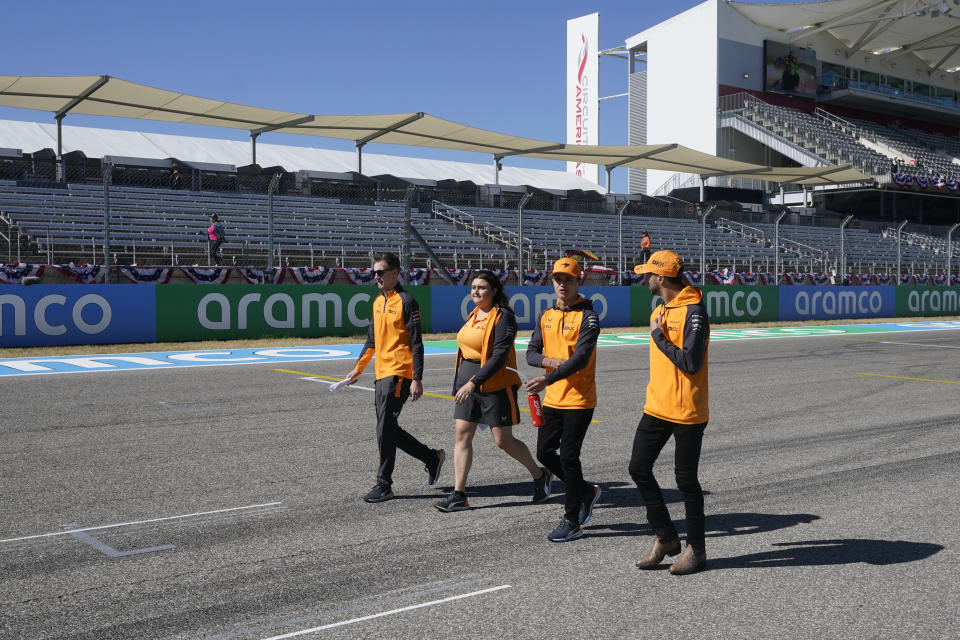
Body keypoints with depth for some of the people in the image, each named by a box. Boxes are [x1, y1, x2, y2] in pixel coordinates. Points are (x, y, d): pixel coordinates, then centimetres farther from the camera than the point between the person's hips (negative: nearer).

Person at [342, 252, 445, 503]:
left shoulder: (406, 301, -9)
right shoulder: (378, 302, 16)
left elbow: (416, 343, -12)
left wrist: (417, 379, -17)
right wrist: (358, 368, 23)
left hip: (399, 374, -9)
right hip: (382, 375, 9)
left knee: (385, 430, -8)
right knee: (388, 429, 10)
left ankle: (383, 485, 2)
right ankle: (432, 457, 25)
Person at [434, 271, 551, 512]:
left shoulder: (503, 316, -12)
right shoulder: (473, 315, 13)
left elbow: (499, 356, -20)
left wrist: (474, 382, -26)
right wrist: (461, 384, 20)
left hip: (495, 386, -7)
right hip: (468, 384, 8)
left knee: (503, 440, 0)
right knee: (462, 435, -1)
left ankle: (540, 475, 23)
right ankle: (458, 495, 2)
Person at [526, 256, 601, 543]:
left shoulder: (587, 317, -11)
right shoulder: (546, 317, 10)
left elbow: (581, 358, -22)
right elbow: (532, 353, 8)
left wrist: (548, 378, -30)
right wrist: (550, 360, -15)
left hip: (579, 400, -7)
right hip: (552, 400, 7)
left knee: (568, 457, -5)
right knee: (544, 453, 10)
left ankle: (572, 521, 8)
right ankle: (586, 491, 32)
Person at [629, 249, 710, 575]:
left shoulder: (693, 312, -17)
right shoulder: (660, 310, 12)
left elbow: (691, 362, -25)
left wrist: (658, 335, -18)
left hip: (687, 412, -9)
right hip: (657, 408, 9)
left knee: (686, 479, 1)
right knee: (639, 468, 7)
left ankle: (696, 548, 18)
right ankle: (665, 538, 20)